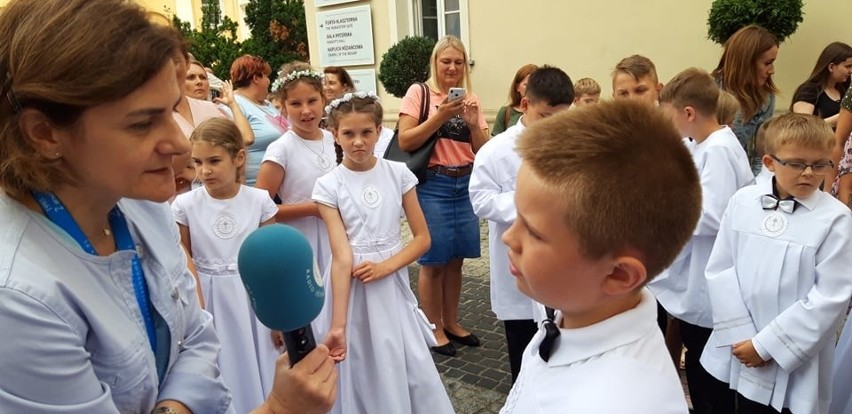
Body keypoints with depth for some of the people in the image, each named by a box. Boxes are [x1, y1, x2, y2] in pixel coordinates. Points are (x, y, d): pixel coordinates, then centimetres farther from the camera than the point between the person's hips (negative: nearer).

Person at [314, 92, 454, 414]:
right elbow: (342, 257, -13)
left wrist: (386, 266, -16)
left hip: (392, 283, 1)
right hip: (351, 288, -1)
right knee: (363, 374, 10)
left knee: (410, 370, 4)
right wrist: (338, 325, -19)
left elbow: (423, 238, 0)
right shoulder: (328, 186, -7)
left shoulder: (398, 174, -2)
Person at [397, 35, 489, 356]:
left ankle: (451, 322, 29)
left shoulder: (470, 98, 10)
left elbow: (483, 151, 8)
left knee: (455, 260, 12)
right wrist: (440, 116, -19)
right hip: (433, 185, -4)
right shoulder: (419, 92, -3)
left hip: (465, 184, 5)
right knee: (433, 261, 4)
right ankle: (435, 328, 20)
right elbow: (405, 142, -12)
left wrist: (473, 125, -9)